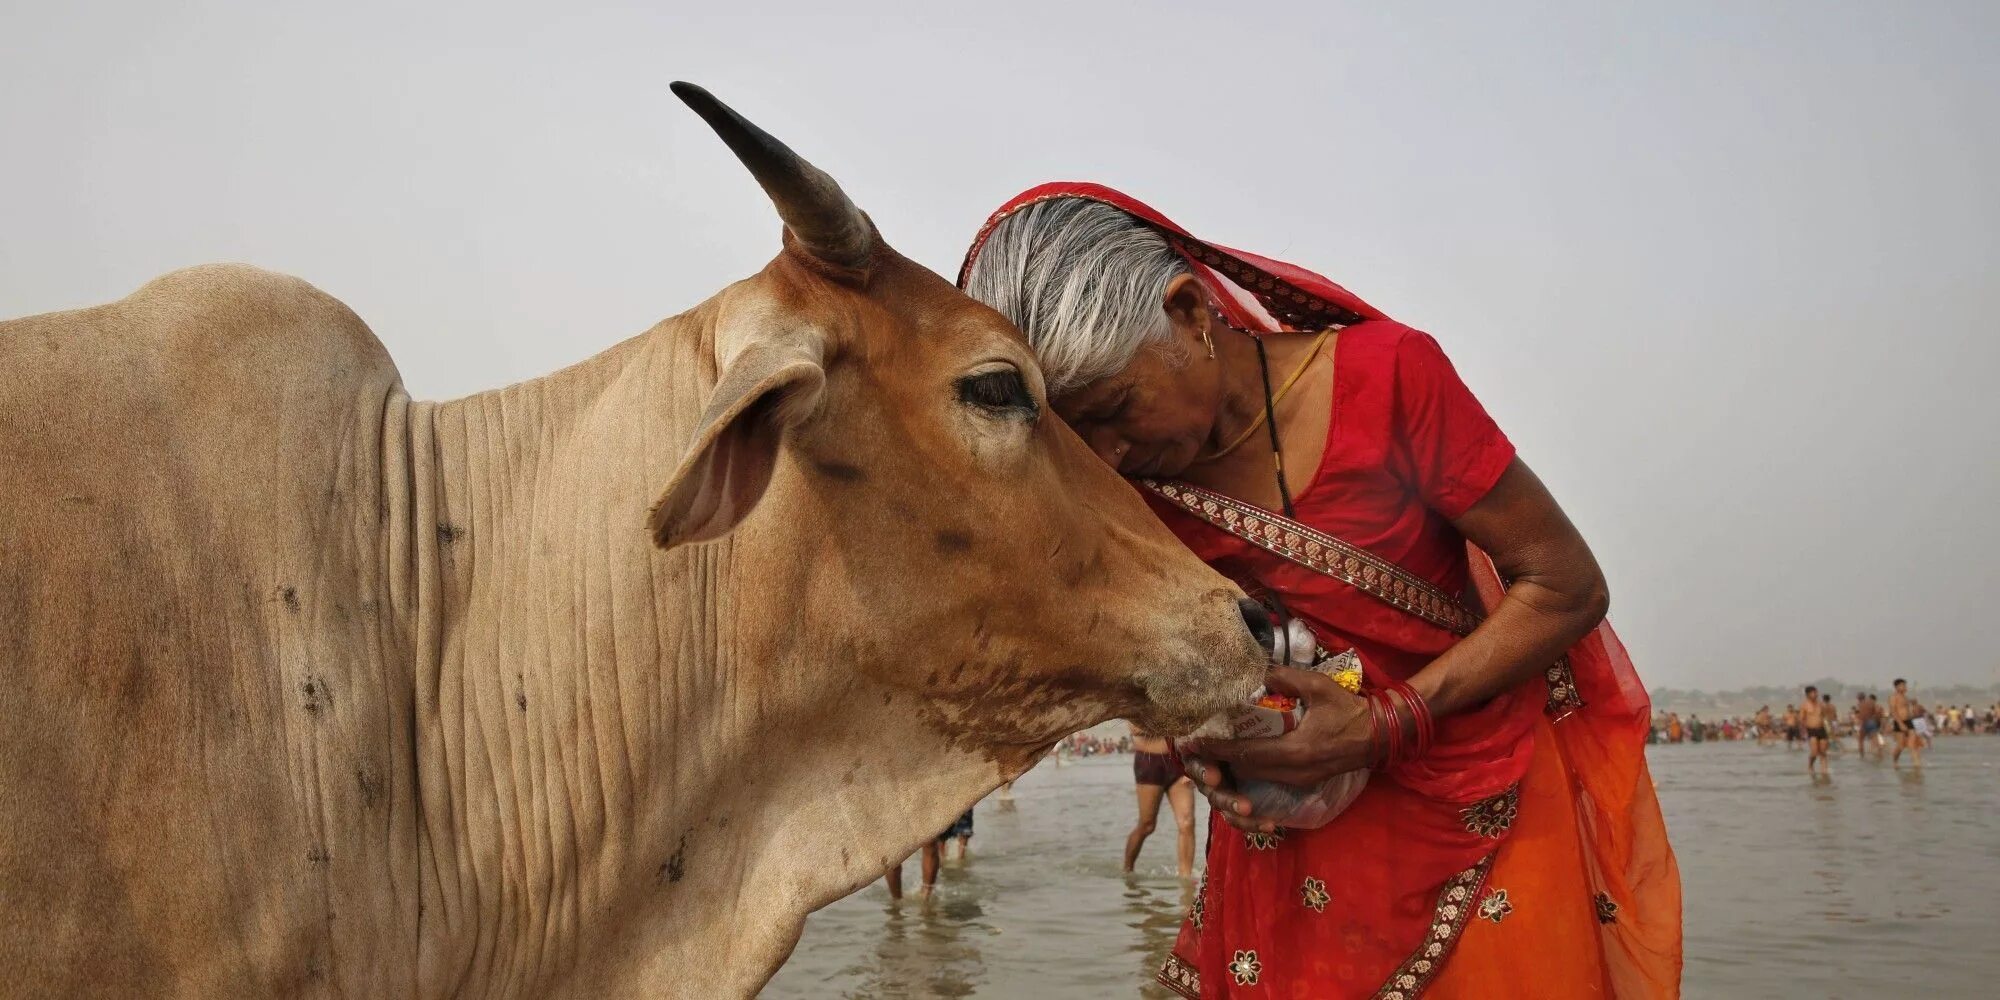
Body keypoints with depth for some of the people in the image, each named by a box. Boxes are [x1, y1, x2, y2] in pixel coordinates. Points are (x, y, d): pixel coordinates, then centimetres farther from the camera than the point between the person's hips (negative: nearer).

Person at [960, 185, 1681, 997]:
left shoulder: (1385, 375, -19)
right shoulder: (1119, 483, -8)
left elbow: (1568, 585, -14)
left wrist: (1387, 726, -23)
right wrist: (1194, 729, -15)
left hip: (1485, 807, -2)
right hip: (1294, 843, 3)